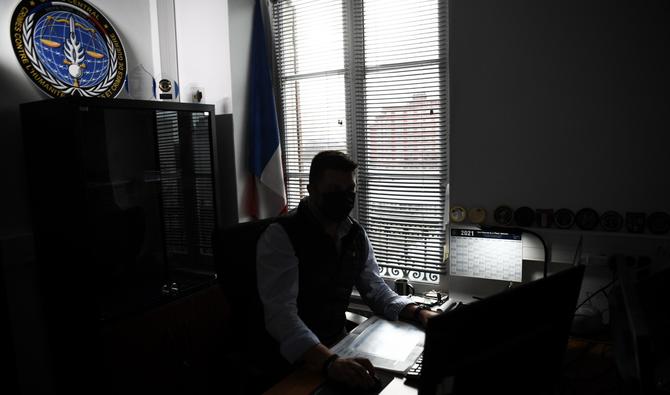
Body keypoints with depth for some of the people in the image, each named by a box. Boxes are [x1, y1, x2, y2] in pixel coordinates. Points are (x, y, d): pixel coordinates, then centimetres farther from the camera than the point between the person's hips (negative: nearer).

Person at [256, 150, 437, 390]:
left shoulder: (356, 235, 3)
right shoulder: (280, 236, -17)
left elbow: (376, 290, 9)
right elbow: (281, 313, -28)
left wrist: (417, 313, -9)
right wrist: (329, 362, -42)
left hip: (338, 341, 6)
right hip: (292, 355, -6)